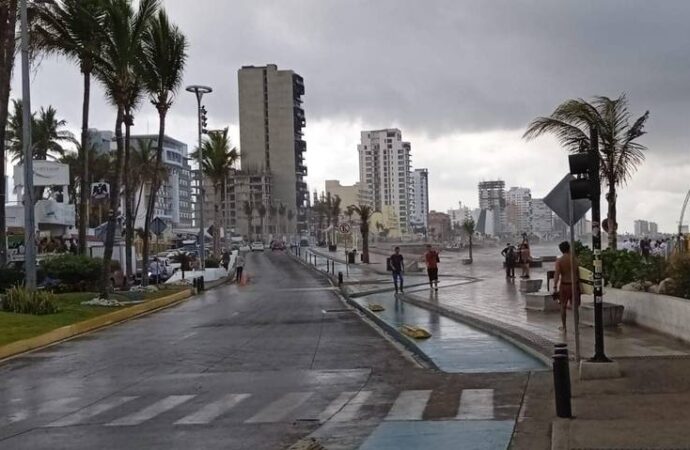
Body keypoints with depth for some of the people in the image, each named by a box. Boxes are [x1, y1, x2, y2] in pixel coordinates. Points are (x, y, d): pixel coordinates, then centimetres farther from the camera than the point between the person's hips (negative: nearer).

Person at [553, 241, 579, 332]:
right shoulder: (575, 259, -1)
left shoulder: (559, 260, -8)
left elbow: (557, 274, -16)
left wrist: (555, 287, -17)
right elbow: (578, 272, 4)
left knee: (563, 306, 13)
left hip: (564, 285, -1)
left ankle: (563, 326, 19)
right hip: (574, 284, 1)